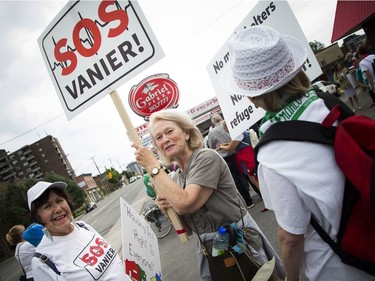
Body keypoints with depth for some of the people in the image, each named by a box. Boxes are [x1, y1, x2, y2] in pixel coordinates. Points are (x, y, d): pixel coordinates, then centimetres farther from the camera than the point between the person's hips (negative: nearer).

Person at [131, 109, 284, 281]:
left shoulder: (206, 157, -17)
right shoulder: (175, 179, 4)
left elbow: (185, 204, -30)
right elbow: (187, 230, 8)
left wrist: (153, 166, -22)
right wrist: (166, 208, -11)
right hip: (208, 248, 7)